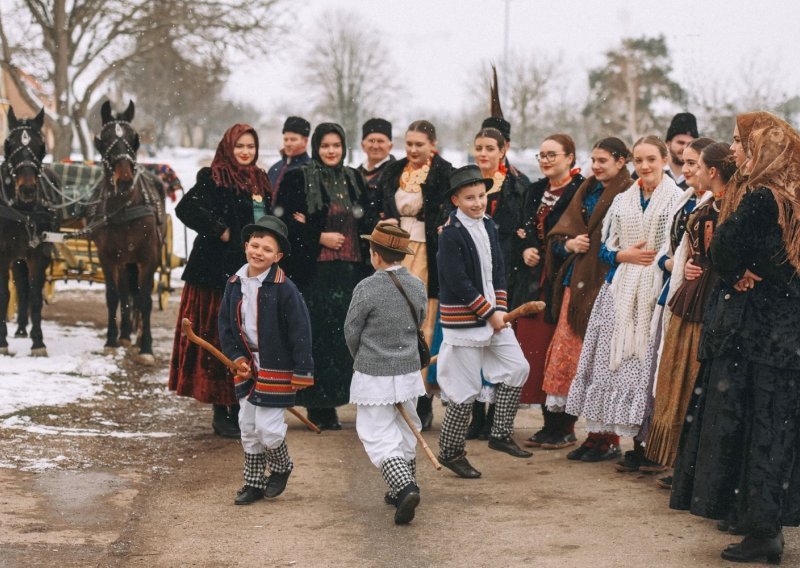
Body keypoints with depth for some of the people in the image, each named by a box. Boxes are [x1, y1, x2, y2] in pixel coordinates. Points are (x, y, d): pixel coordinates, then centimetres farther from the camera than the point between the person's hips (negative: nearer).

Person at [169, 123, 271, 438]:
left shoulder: (260, 181, 15)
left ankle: (240, 407, 19)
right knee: (220, 341, -2)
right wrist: (219, 231, -17)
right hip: (221, 272, -7)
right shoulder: (214, 178, -7)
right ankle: (222, 412, 4)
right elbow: (186, 208, -19)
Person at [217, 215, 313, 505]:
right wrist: (236, 357, 0)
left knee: (268, 427, -7)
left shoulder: (284, 288, -16)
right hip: (247, 367, 6)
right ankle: (254, 482, 27)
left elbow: (301, 332, -14)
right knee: (248, 427, 12)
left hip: (277, 369, -6)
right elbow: (225, 324, 11)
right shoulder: (234, 284, 1)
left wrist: (302, 373, -14)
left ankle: (281, 467, 24)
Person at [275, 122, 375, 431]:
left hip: (350, 269, 4)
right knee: (318, 334, -6)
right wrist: (318, 237, -12)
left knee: (342, 335, 3)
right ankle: (319, 405, 0)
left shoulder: (354, 179, 13)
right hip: (314, 270, -4)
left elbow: (368, 220, 10)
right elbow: (284, 220, -5)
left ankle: (329, 402, 10)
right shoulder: (298, 179, 0)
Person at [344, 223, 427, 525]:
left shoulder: (367, 288, -16)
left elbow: (351, 333, -6)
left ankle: (405, 487, -19)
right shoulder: (418, 286, -1)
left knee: (378, 437, 0)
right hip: (409, 372, 5)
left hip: (373, 375, -5)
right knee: (405, 432, 18)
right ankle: (404, 490, 28)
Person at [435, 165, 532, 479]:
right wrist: (489, 313, -14)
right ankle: (450, 451, 12)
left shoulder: (488, 226, 9)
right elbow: (458, 283, -19)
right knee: (467, 389, -2)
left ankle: (501, 435, 18)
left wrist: (500, 309, 0)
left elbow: (498, 271, 12)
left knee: (517, 368, 6)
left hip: (492, 316, 8)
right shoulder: (451, 234, -15)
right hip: (464, 320, -8)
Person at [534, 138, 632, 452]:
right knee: (564, 350, 7)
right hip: (576, 281, 7)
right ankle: (558, 424, 15)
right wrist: (570, 243, -6)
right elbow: (557, 236, 14)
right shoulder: (586, 193, 17)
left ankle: (603, 434, 2)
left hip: (605, 284, -7)